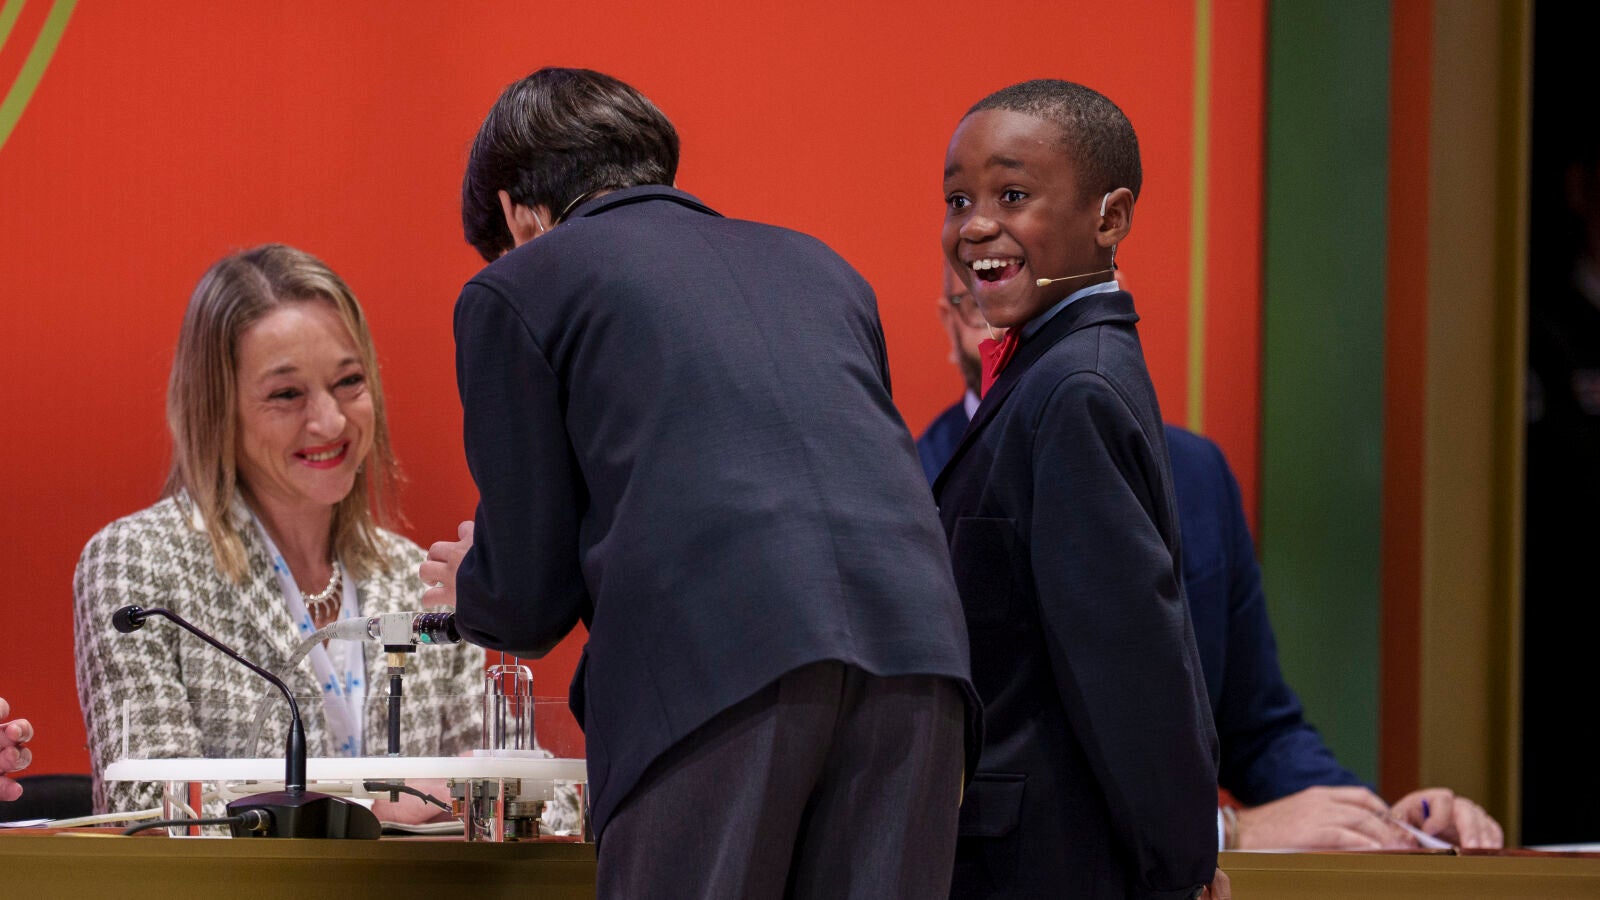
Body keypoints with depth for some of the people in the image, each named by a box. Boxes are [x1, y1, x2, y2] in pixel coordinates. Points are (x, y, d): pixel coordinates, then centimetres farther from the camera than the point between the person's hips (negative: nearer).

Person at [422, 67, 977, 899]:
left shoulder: (518, 287, 16)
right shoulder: (814, 266, 32)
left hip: (712, 665, -5)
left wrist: (472, 589, 37)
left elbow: (530, 595, 12)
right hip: (908, 642, 5)